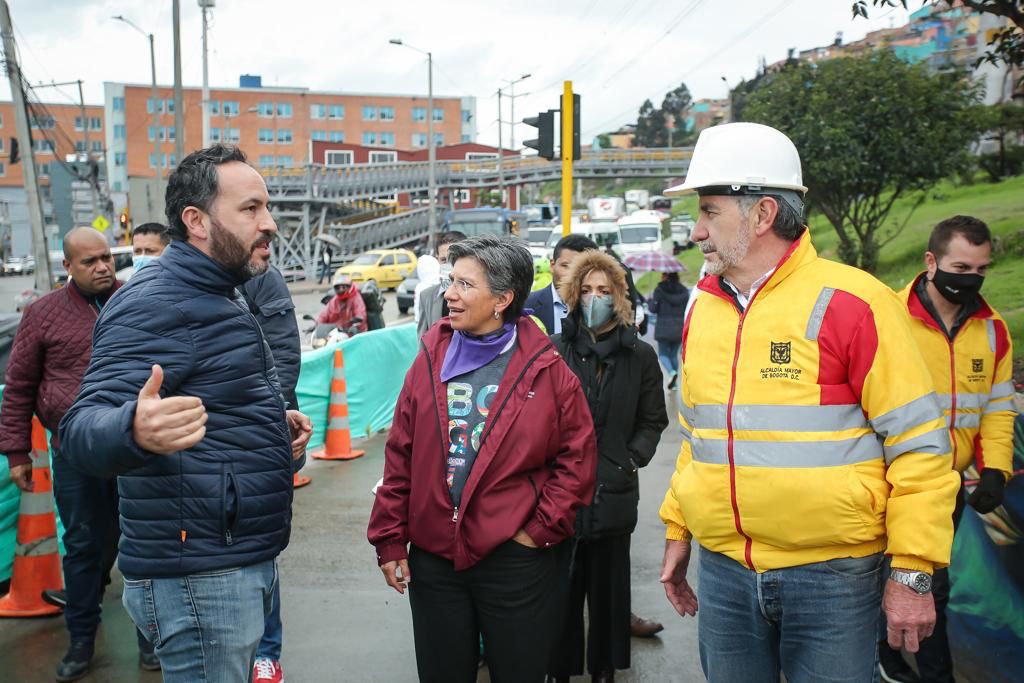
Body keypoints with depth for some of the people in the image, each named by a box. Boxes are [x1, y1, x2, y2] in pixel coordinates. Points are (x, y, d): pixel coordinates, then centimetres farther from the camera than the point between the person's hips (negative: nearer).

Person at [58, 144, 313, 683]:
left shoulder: (213, 296, 14)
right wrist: (135, 429, -49)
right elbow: (84, 426, -27)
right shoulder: (156, 302, -17)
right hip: (200, 577, -10)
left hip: (241, 564, 10)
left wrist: (273, 425, 12)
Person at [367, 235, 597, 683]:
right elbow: (400, 457, 3)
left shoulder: (545, 370, -7)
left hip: (516, 560, -2)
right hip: (432, 558, 3)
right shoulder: (430, 360, 2)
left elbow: (577, 457, -2)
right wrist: (389, 540, 2)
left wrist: (542, 529, -7)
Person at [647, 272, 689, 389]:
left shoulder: (659, 289, -7)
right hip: (680, 327, 4)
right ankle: (673, 383, 16)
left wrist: (651, 300, 12)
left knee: (663, 354, 5)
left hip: (664, 328, -4)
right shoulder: (684, 290, 3)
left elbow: (653, 309, -7)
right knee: (674, 354, 15)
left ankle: (672, 372, -22)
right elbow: (687, 309, 4)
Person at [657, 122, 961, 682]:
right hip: (723, 571, 5)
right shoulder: (702, 309, 6)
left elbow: (918, 444, -10)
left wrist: (913, 573, -11)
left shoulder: (849, 302, -12)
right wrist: (677, 531, 15)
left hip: (831, 574, -5)